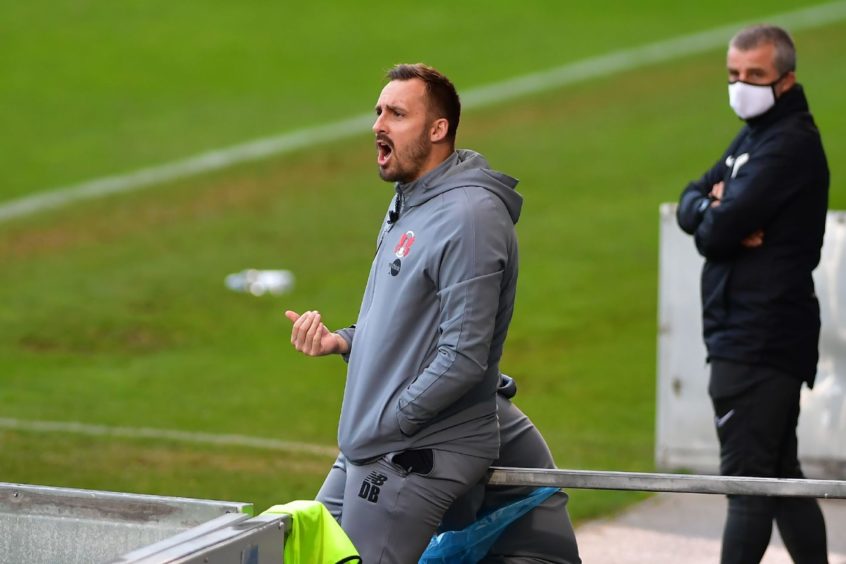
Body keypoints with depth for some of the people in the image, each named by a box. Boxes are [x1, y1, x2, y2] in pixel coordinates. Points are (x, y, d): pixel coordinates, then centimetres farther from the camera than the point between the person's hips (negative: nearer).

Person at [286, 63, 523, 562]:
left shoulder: (468, 217, -19)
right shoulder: (409, 207, 14)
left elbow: (464, 358, -23)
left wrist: (388, 421, -16)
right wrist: (340, 341, 6)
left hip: (420, 458, -10)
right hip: (370, 448, 10)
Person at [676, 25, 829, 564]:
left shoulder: (791, 145, -15)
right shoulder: (752, 138, 18)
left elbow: (716, 231, -21)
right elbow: (689, 203, 13)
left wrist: (713, 222, 2)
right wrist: (717, 212, -8)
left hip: (762, 335, -10)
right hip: (746, 333, 10)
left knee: (747, 479, -10)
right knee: (780, 474, 15)